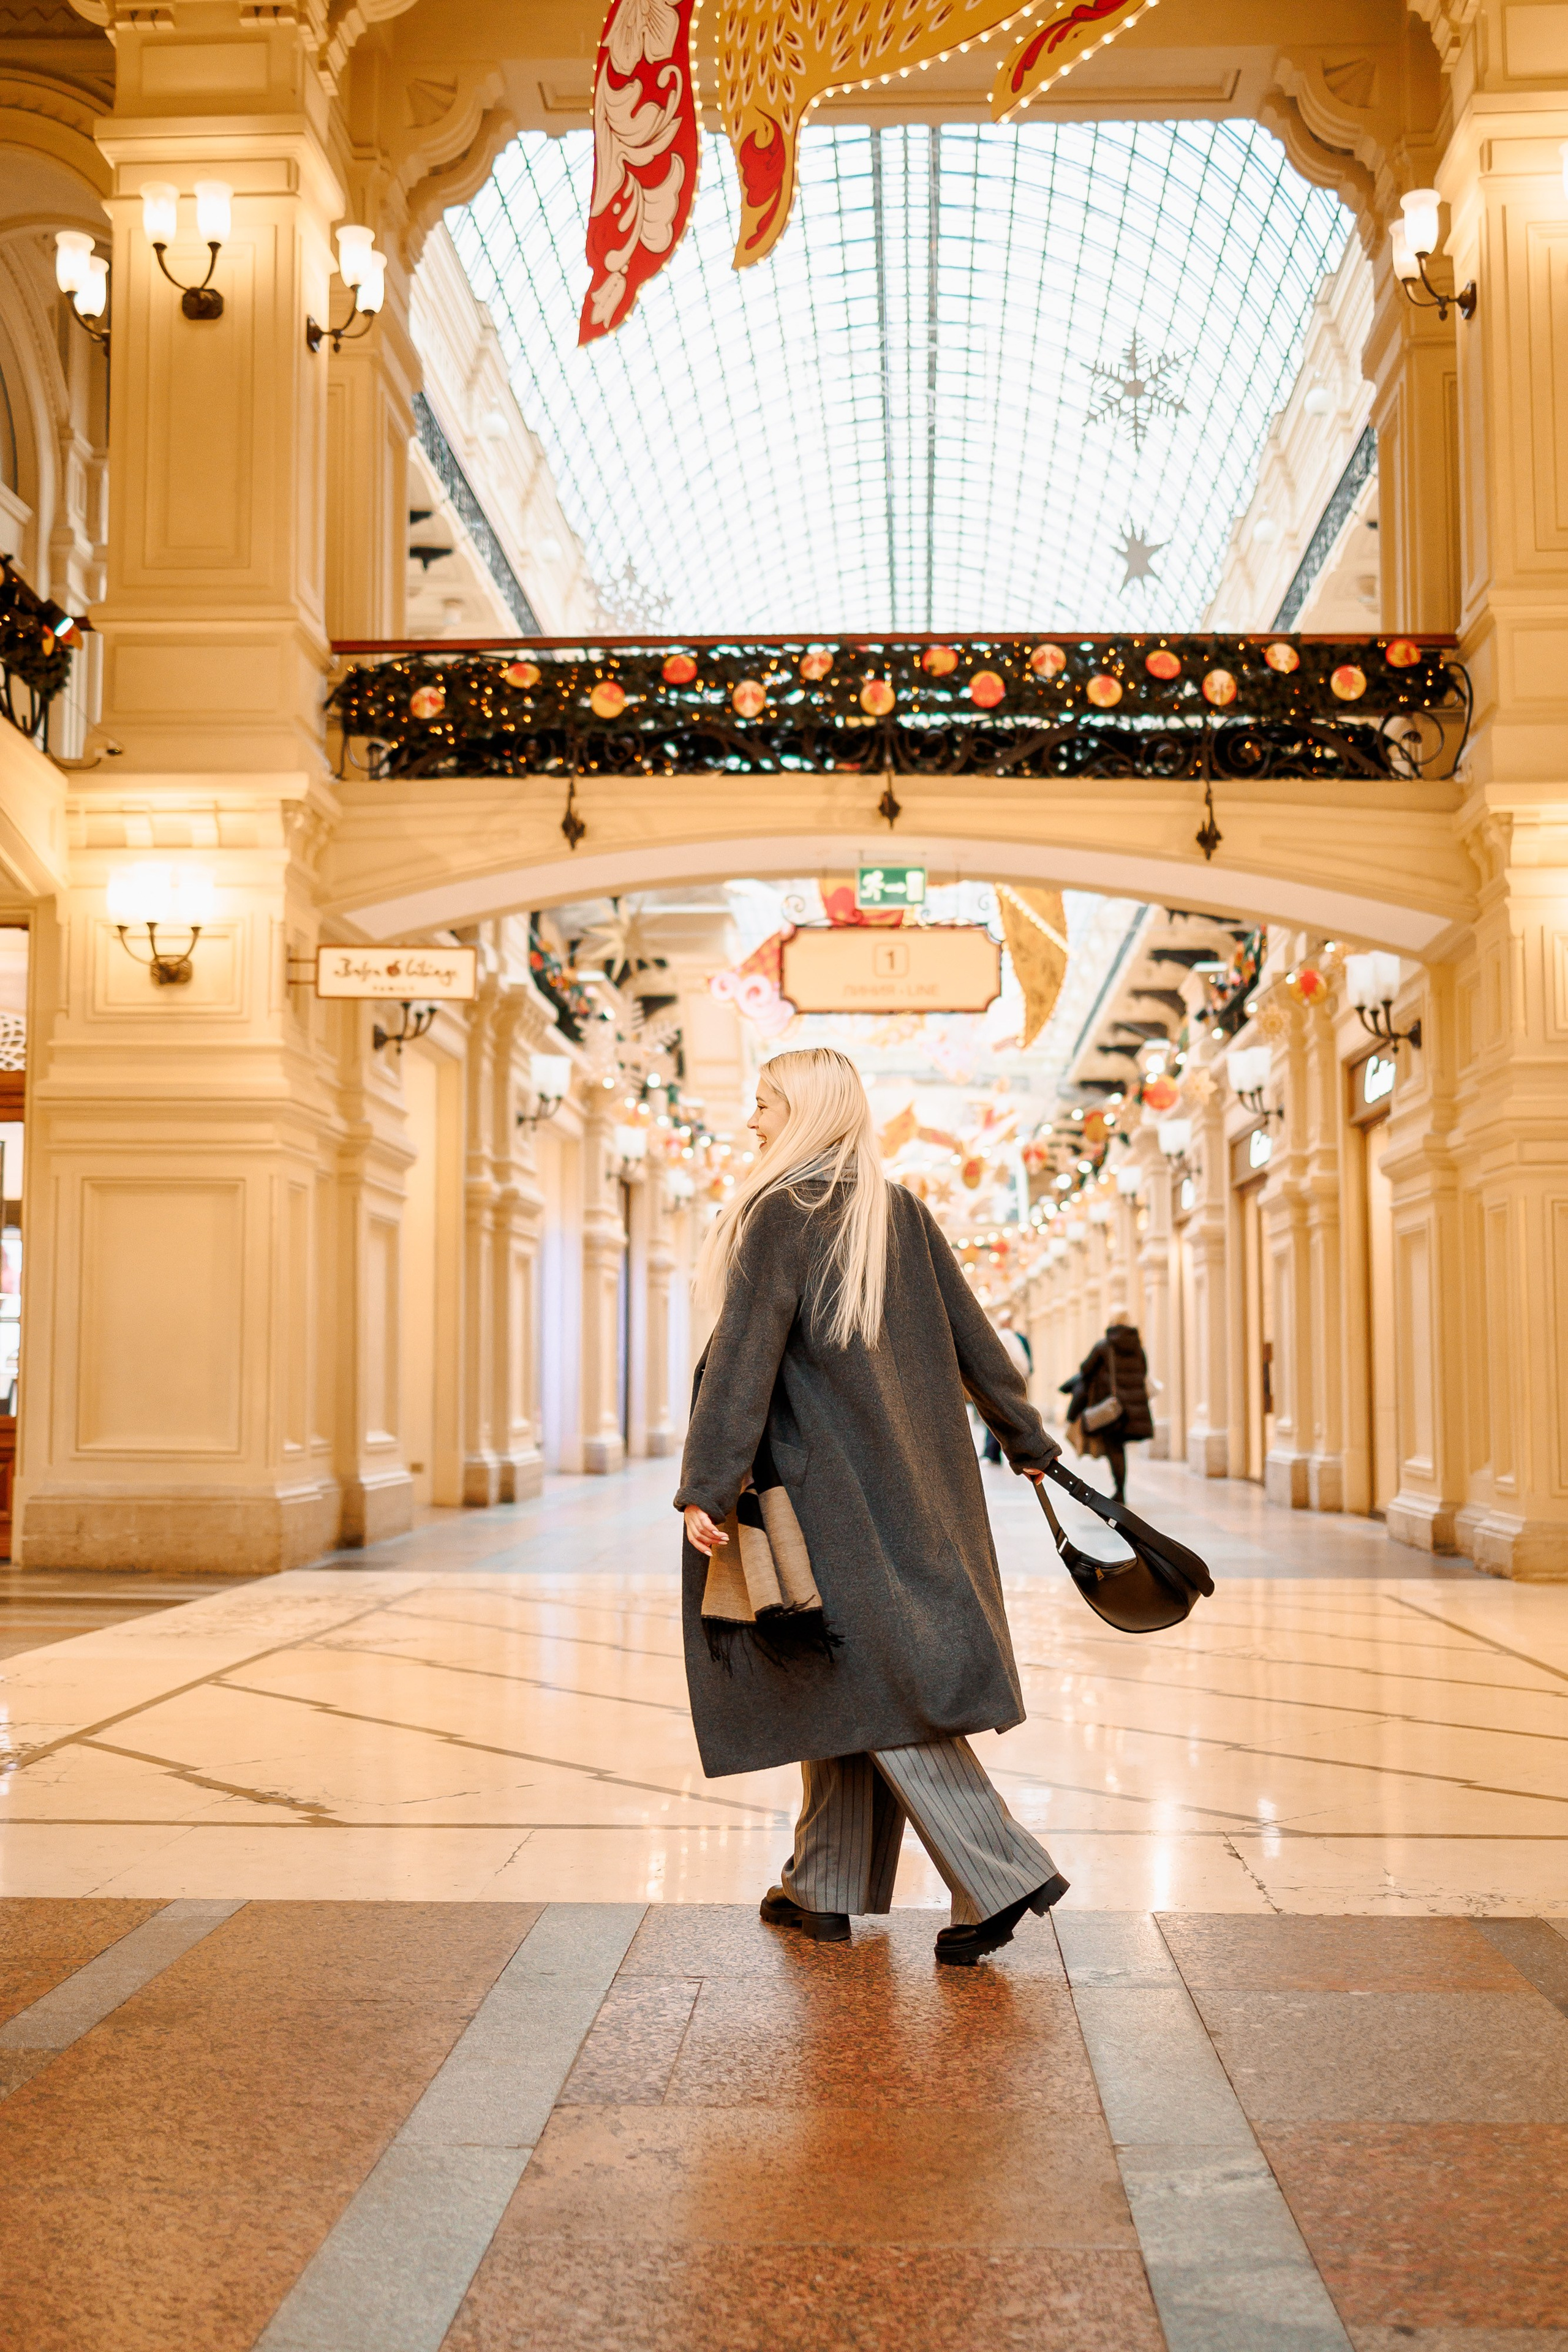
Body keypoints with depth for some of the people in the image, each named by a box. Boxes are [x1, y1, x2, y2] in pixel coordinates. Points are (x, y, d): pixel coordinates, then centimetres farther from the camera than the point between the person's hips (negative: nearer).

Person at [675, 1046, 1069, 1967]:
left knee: (880, 1686, -4)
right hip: (910, 1479, 8)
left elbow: (745, 1356, -19)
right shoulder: (902, 1212, 8)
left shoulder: (780, 1214, -12)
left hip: (831, 1487, -8)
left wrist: (706, 1486, -20)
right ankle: (823, 1889, 22)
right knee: (851, 1683, 14)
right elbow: (972, 1334, 12)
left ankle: (1003, 1876, -8)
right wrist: (1026, 1438, 22)